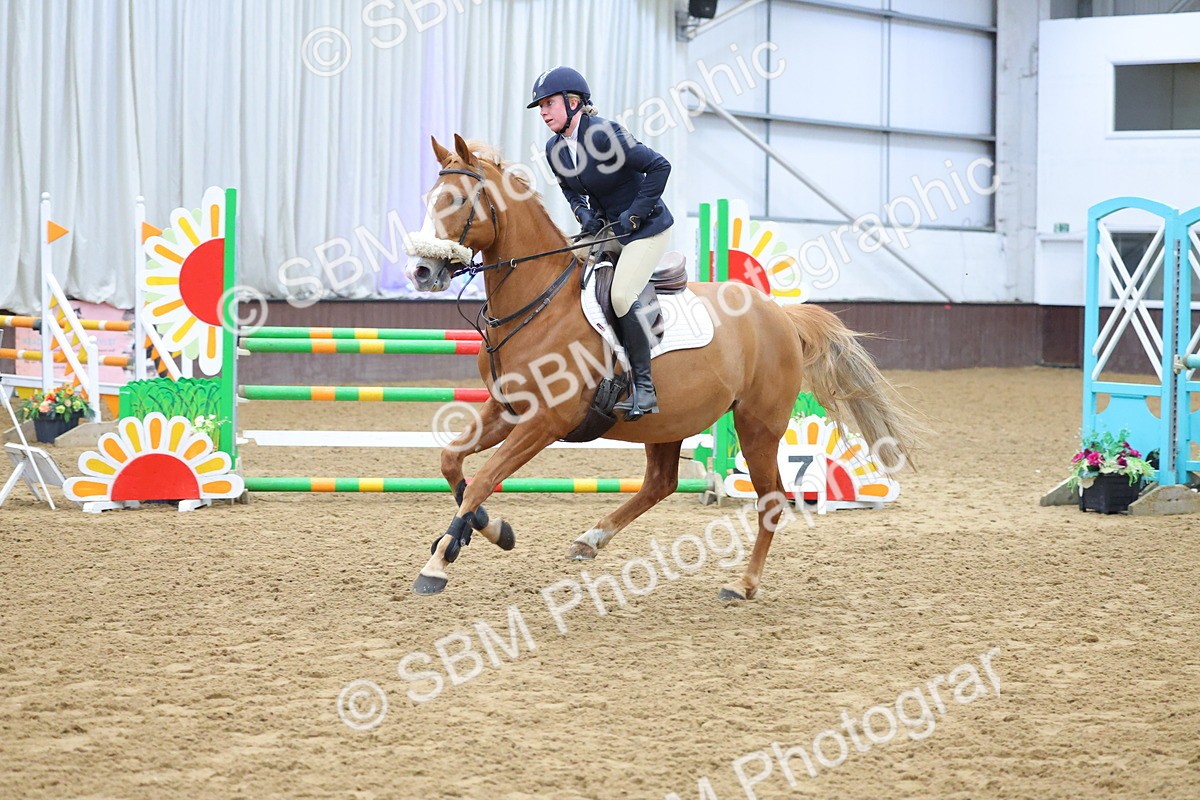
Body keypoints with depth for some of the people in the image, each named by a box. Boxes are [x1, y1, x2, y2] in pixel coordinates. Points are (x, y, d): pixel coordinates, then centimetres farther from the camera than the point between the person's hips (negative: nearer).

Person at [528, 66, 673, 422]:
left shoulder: (604, 133, -25)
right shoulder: (555, 148, -1)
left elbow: (659, 166, -25)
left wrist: (634, 214, -21)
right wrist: (583, 214, -3)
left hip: (646, 227, -9)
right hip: (603, 229, 9)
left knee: (622, 296, -22)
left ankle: (644, 389, -13)